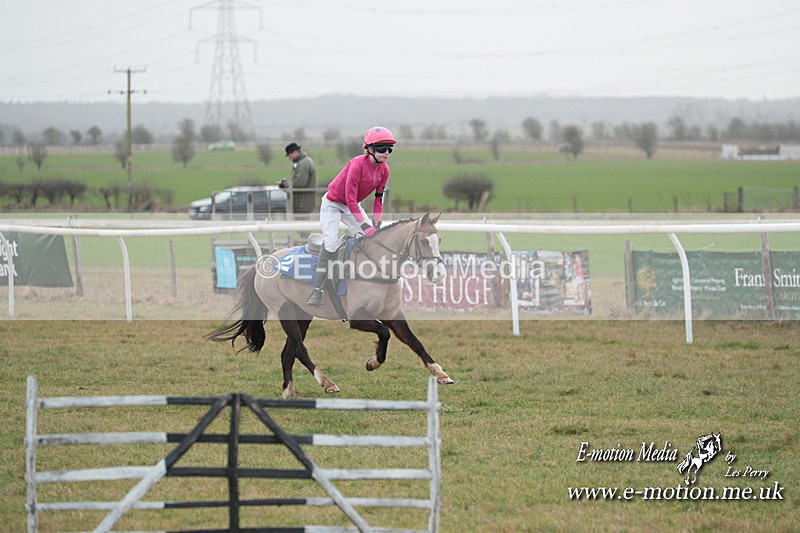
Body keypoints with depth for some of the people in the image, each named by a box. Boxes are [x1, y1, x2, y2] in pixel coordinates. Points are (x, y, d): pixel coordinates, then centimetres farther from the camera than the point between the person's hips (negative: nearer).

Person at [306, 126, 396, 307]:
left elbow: (379, 198, -1)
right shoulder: (358, 164, -31)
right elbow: (350, 198, -33)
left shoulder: (384, 170, -9)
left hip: (353, 207, 8)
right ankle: (317, 290, -20)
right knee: (330, 244, -21)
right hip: (333, 204, -8)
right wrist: (364, 225, -35)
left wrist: (377, 224, -13)